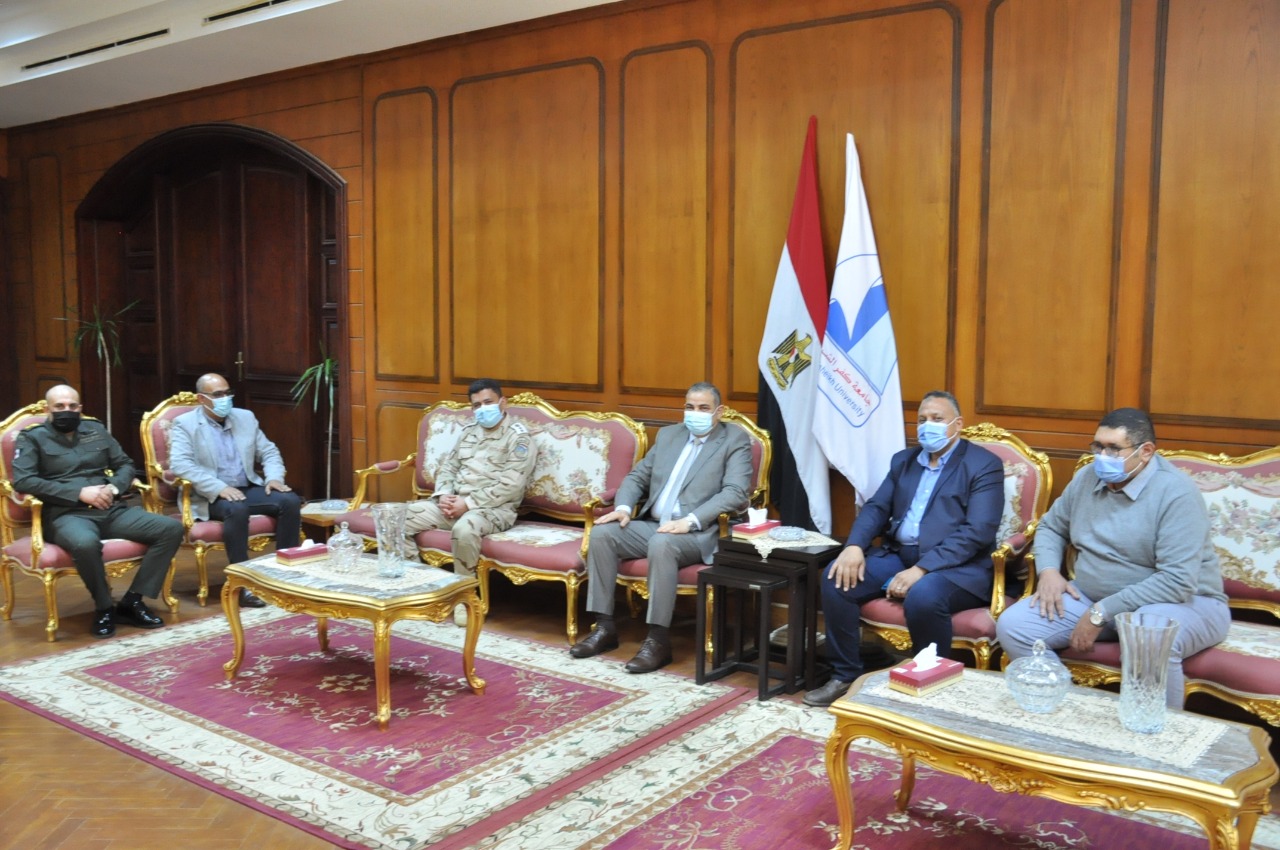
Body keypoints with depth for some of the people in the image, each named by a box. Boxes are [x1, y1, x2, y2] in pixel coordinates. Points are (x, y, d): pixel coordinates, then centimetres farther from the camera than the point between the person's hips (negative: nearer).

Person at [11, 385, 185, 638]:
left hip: (112, 510, 5)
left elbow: (126, 465, 19)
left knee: (172, 528, -15)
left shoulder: (96, 430, 20)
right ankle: (104, 607, -14)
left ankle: (132, 601, -11)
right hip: (67, 514, -5)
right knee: (85, 543, -41)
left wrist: (114, 487, -5)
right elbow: (23, 481, -8)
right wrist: (80, 492, -14)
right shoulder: (32, 437, 7)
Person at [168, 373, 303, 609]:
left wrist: (274, 477, -7)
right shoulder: (184, 424, -2)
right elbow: (180, 464, -16)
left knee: (290, 501, -20)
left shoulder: (245, 417, 14)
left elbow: (269, 452, 15)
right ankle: (242, 584, -29)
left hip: (249, 488, 5)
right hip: (211, 496, -5)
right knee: (237, 509, -37)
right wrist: (219, 487, -27)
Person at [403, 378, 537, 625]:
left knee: (464, 529, -39)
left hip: (493, 508, -7)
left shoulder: (519, 437, -7)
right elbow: (447, 467, 17)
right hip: (453, 502, 7)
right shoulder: (469, 431, 17)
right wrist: (444, 495, -5)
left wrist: (468, 503, -19)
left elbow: (509, 487, -17)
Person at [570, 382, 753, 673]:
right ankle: (605, 627, -10)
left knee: (662, 543, -37)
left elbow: (736, 493, -14)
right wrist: (623, 507, -4)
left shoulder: (735, 440, 0)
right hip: (651, 525, 6)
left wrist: (690, 520, -26)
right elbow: (637, 477, 18)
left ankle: (659, 640, -28)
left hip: (698, 533, -6)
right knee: (602, 532, -17)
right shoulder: (668, 434, 18)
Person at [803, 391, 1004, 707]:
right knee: (837, 578, -15)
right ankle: (846, 676, -2)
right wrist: (854, 545, -12)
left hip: (958, 566, -6)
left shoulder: (984, 464, -4)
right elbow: (876, 508, 12)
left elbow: (977, 532, -15)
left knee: (922, 596, -37)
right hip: (898, 555, 6)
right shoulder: (903, 460, 17)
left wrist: (921, 569, -24)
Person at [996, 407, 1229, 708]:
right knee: (1011, 626, -14)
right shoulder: (1087, 478, 3)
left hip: (1181, 602, -6)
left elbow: (1177, 582, -26)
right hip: (1093, 596, 6)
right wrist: (1049, 570, -4)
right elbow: (1051, 527, 18)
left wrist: (1100, 614, -26)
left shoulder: (1176, 492, -18)